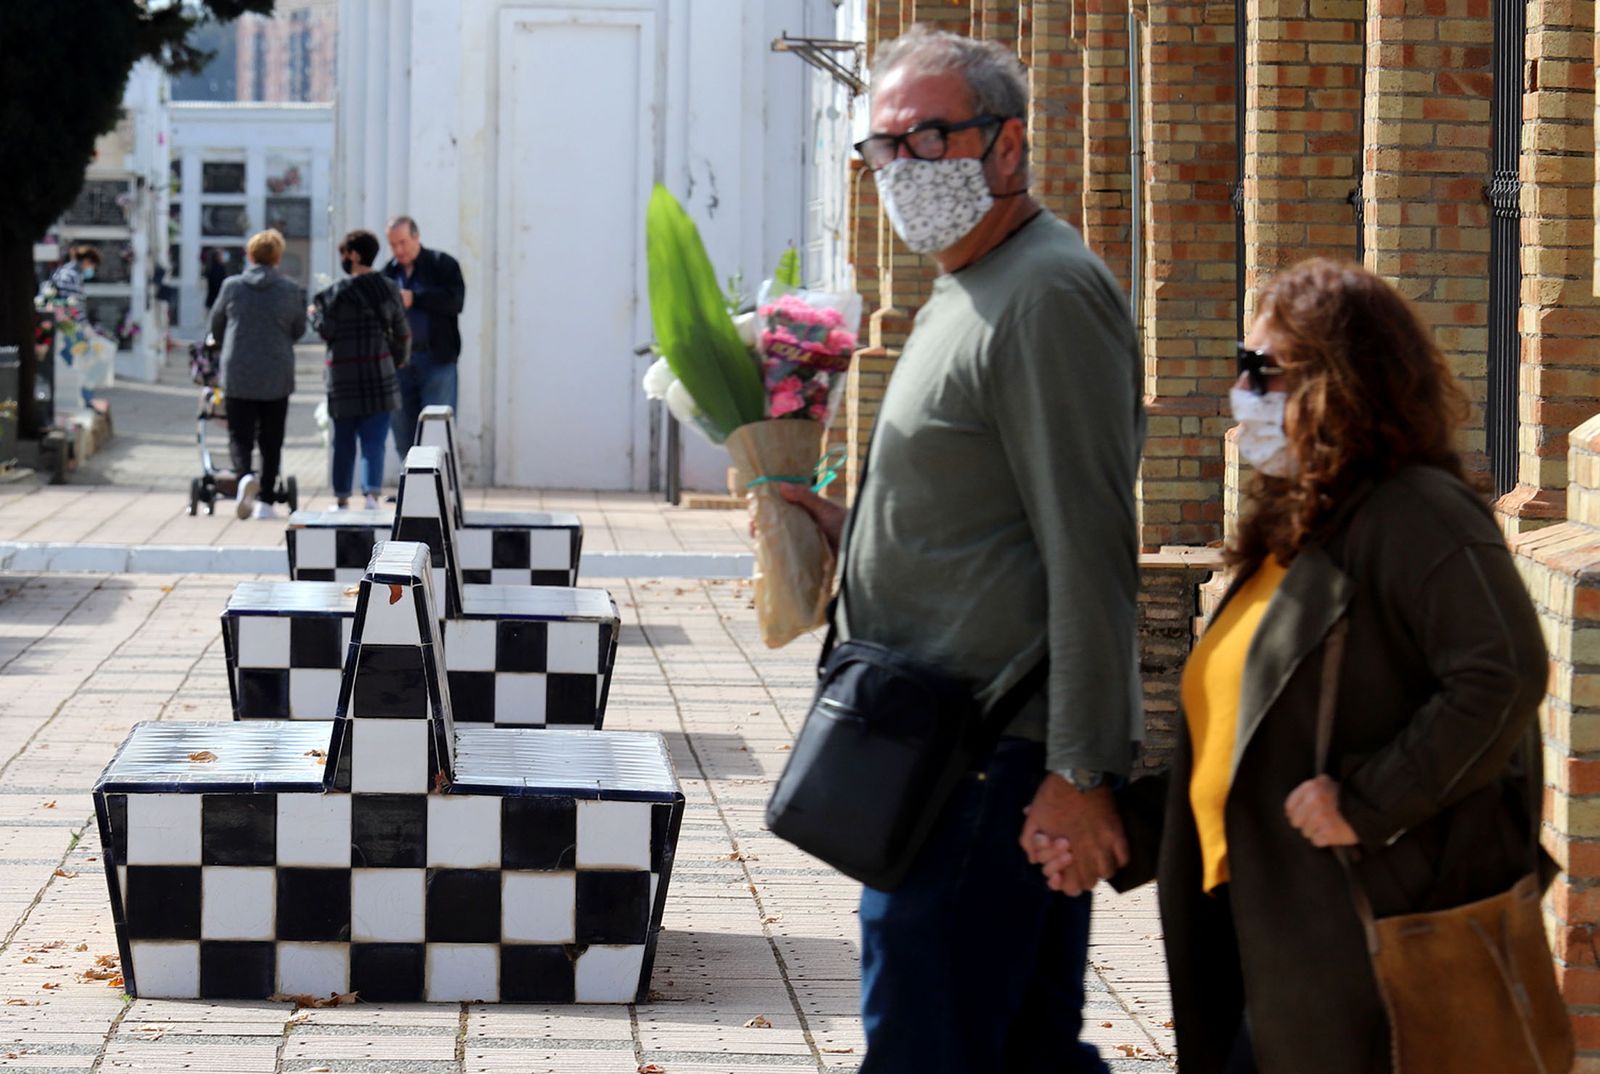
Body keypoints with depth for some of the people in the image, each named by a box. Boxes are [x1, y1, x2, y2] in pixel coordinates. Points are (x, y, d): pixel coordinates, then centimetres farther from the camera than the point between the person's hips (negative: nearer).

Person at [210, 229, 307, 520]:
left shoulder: (231, 286, -2)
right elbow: (299, 330, 8)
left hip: (237, 375, 0)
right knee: (271, 441, 10)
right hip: (276, 376, 1)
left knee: (240, 435, 4)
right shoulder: (290, 289, -3)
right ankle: (265, 501, 8)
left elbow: (216, 325, 11)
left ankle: (245, 475, -25)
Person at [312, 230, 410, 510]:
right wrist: (399, 360, 24)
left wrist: (315, 313, 11)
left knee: (344, 440, 11)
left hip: (343, 376, -2)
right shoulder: (389, 289, 4)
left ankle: (341, 498, 17)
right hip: (378, 372, 2)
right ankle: (372, 493, -18)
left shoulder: (338, 293, -9)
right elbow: (401, 333, 9)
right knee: (373, 440, -1)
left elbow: (326, 330, -9)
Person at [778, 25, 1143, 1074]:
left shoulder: (1047, 296, -15)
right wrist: (854, 529, 14)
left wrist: (1080, 772, -22)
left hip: (996, 758, -10)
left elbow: (1087, 553, -20)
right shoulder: (969, 291, 19)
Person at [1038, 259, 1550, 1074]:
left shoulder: (1415, 516, -13)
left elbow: (1504, 675, -27)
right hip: (1276, 935, 9)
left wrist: (1369, 802, -23)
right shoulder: (1292, 535, 18)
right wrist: (1124, 825, 14)